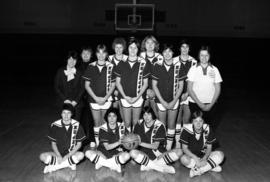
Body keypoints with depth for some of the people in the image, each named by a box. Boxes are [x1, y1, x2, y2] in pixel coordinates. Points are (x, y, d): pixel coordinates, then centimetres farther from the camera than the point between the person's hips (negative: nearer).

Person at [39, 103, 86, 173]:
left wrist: (67, 156, -13)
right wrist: (59, 156, -15)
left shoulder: (76, 125, -8)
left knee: (81, 155, -33)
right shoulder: (55, 125, -6)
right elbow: (53, 144, 0)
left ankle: (54, 166, -19)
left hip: (71, 153, -1)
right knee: (42, 156, -24)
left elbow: (79, 144, -4)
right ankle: (69, 163, -19)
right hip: (58, 153, 1)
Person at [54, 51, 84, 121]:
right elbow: (56, 87, 3)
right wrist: (64, 99, -7)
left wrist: (76, 101, -7)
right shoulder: (60, 72, 5)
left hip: (76, 103, 0)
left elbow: (82, 88, 5)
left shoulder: (79, 73, 7)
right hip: (63, 103, 0)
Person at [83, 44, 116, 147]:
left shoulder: (110, 67, -2)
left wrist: (105, 98, -9)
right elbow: (87, 85, 2)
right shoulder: (91, 67, 1)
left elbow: (113, 85, 2)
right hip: (94, 99, 1)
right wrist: (95, 97, -7)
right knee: (97, 123, 4)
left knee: (103, 122, 6)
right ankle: (97, 143, 13)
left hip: (106, 99, 0)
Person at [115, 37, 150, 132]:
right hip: (125, 98, 1)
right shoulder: (121, 63, 0)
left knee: (136, 123, 9)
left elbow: (145, 83, 1)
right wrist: (125, 96, -7)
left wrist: (137, 97, -9)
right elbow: (118, 82, 4)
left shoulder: (143, 63, -4)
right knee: (127, 123, 8)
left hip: (138, 98, -1)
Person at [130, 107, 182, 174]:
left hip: (159, 153, 0)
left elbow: (155, 146, -11)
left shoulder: (159, 125, -6)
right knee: (132, 152, -32)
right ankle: (163, 168, -27)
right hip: (145, 153, 1)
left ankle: (148, 165, -26)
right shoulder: (139, 124, 1)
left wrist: (140, 143, -20)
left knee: (179, 151, -24)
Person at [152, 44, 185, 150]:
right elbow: (154, 85, -2)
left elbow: (181, 86, -1)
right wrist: (162, 101, -8)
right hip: (161, 100, 0)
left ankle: (169, 148, 17)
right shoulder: (157, 65, -6)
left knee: (171, 125, 7)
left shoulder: (178, 66, -6)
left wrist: (174, 101, -7)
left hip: (174, 101, 0)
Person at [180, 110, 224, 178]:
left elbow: (209, 148, -4)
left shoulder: (207, 129, -10)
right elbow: (184, 148, -15)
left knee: (220, 155, -21)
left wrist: (204, 158, -24)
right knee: (183, 159, -36)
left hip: (203, 155, 3)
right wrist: (196, 159, -27)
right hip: (191, 155, -2)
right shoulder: (187, 130, -17)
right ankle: (211, 166, -24)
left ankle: (198, 171, -28)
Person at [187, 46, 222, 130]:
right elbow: (189, 89, -1)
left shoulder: (214, 69, 3)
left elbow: (218, 89, 5)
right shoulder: (193, 69, 0)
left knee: (210, 125, -3)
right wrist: (199, 103, -8)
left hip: (210, 104, 1)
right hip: (194, 103, -1)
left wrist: (210, 105, -4)